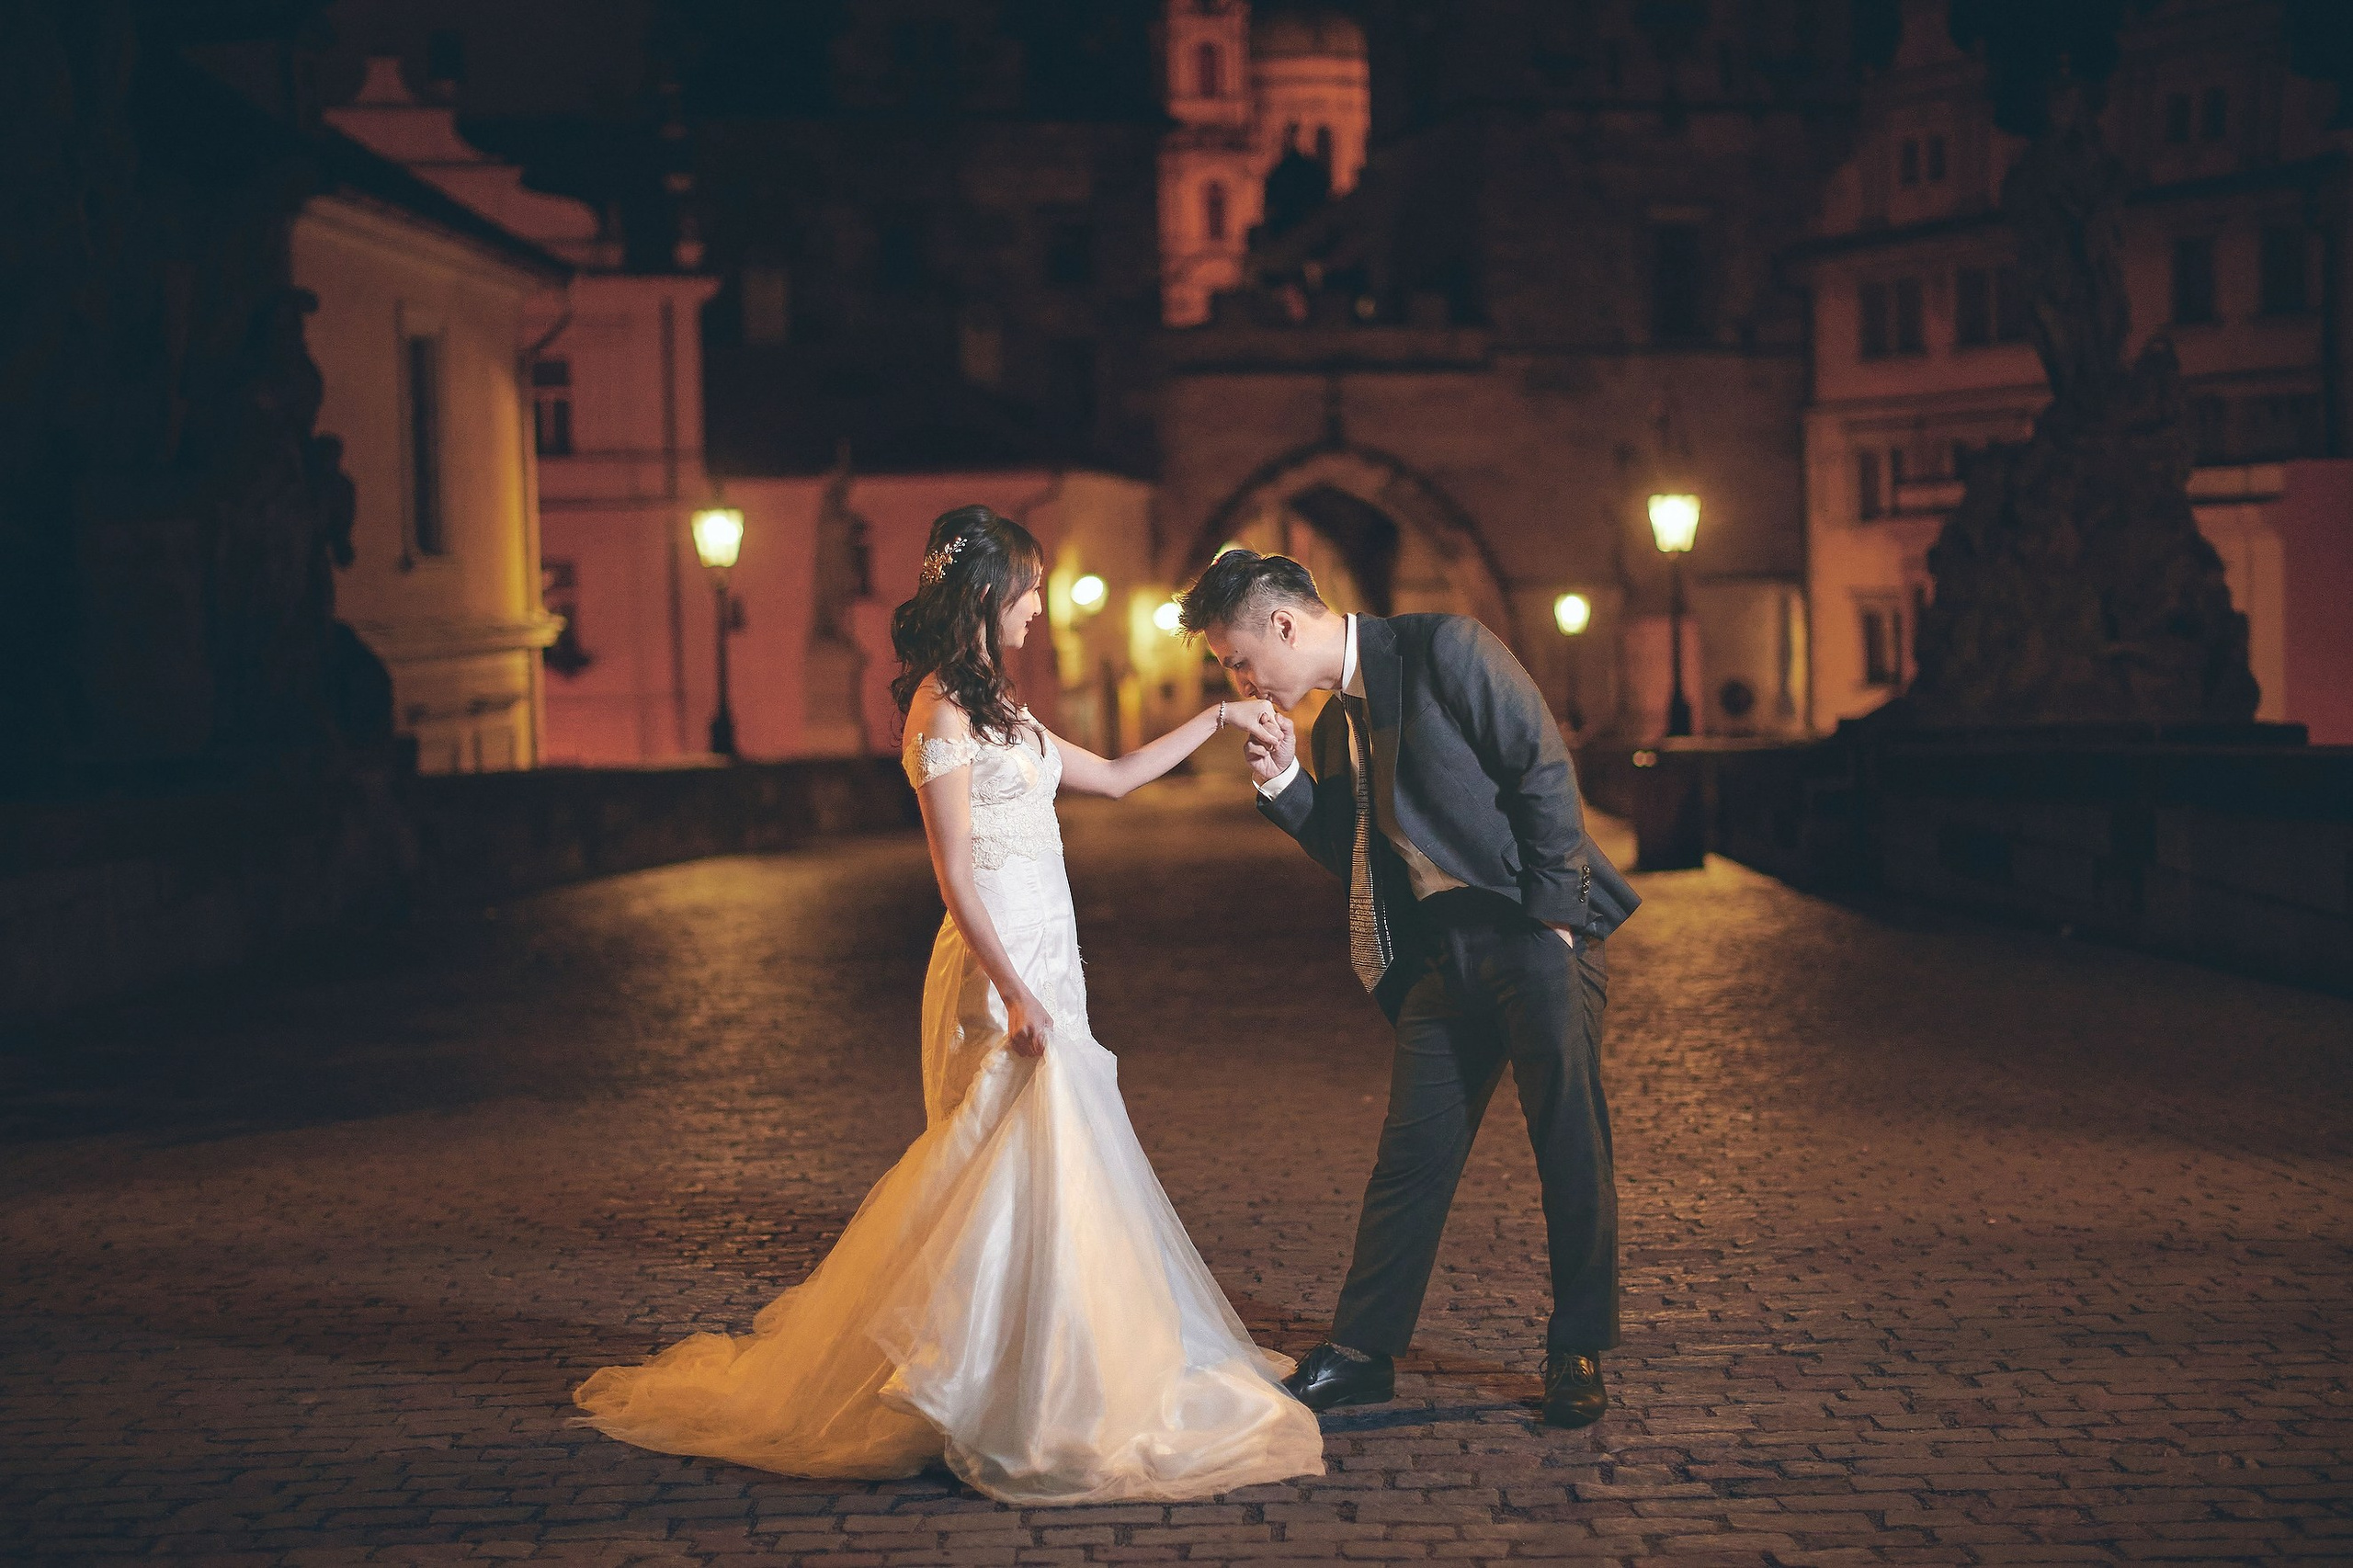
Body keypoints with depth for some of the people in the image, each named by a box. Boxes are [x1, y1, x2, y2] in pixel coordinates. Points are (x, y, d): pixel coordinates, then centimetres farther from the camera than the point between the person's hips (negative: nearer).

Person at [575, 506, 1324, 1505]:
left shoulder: (991, 706, 17)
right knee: (1024, 1176, -9)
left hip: (1040, 966, 10)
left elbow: (1113, 778, 26)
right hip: (1003, 974, -9)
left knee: (1038, 1176, 11)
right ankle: (1007, 1415, -2)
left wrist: (1216, 719, 27)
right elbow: (956, 874, -17)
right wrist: (1016, 995, -21)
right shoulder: (944, 709, -12)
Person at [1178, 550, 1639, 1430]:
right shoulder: (1335, 728, 15)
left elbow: (1544, 771, -13)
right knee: (1413, 1150, 6)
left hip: (1541, 935, -7)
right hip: (1444, 953, 7)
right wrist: (1286, 788, 3)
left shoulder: (1445, 649, -9)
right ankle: (1363, 1351, 13)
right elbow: (1360, 861, 17)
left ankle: (1578, 1354, 11)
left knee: (1572, 1151, -1)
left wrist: (1550, 919, -15)